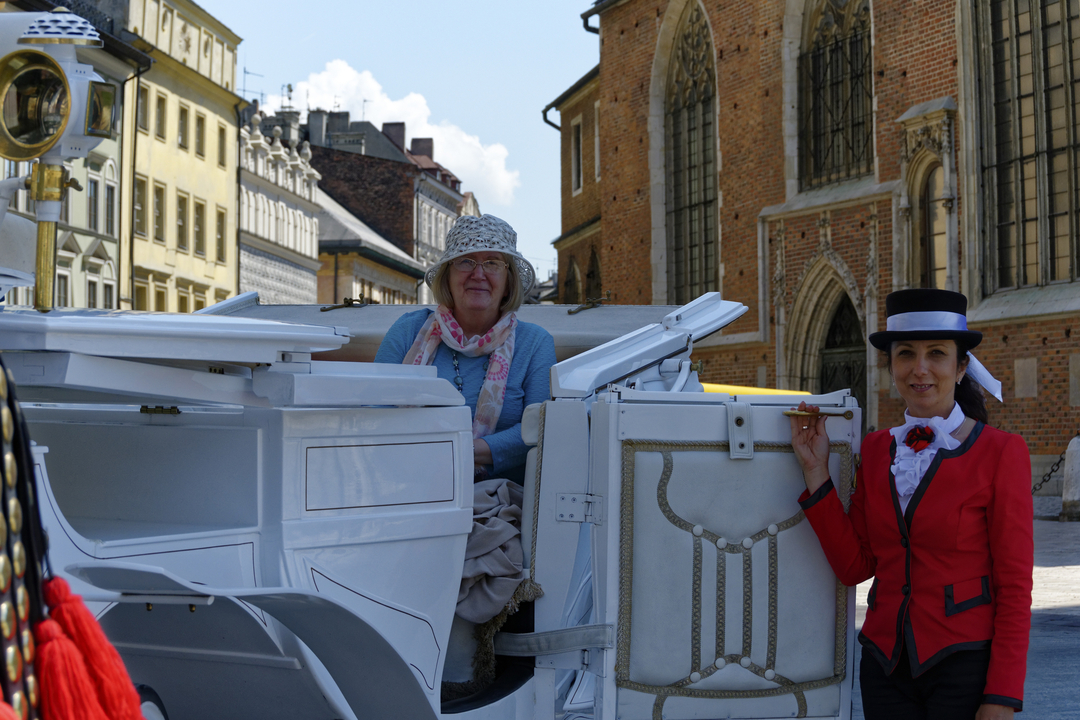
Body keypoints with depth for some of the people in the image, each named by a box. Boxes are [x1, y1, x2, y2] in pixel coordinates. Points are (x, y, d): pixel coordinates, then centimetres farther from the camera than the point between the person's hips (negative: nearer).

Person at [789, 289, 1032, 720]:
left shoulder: (1001, 453, -7)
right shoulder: (876, 450, 7)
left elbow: (1015, 586, -8)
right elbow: (855, 566, 4)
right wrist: (816, 473, -2)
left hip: (965, 668, -4)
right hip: (888, 665, 4)